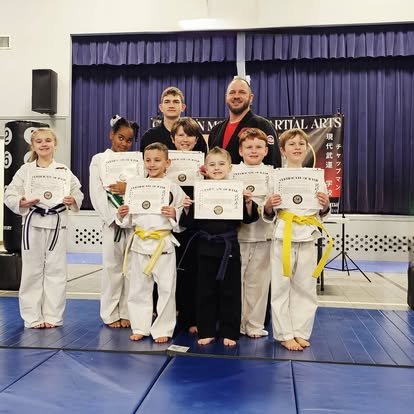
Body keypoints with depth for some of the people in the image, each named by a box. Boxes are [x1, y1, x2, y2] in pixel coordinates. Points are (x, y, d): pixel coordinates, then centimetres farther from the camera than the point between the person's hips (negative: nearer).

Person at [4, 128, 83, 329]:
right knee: (32, 271, 5)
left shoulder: (63, 170, 3)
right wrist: (21, 203, -18)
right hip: (33, 224, 0)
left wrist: (72, 201, -16)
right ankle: (32, 318, 18)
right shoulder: (25, 170, 1)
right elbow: (9, 195, 1)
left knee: (56, 271, 6)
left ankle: (52, 316, 19)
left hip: (57, 224, 1)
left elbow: (77, 192, 5)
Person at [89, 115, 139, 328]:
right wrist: (115, 216, -13)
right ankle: (110, 314, 16)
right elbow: (96, 193, -4)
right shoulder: (99, 160, 4)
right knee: (112, 266, 2)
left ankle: (127, 313, 18)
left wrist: (128, 189, -15)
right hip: (112, 220, -2)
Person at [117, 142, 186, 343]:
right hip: (140, 244, 3)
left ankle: (162, 329, 19)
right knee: (138, 288, 11)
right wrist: (122, 215, -9)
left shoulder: (174, 189, -2)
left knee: (166, 289, 3)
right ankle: (140, 327, 26)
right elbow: (129, 221, 11)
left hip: (163, 244, -3)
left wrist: (174, 215, -20)